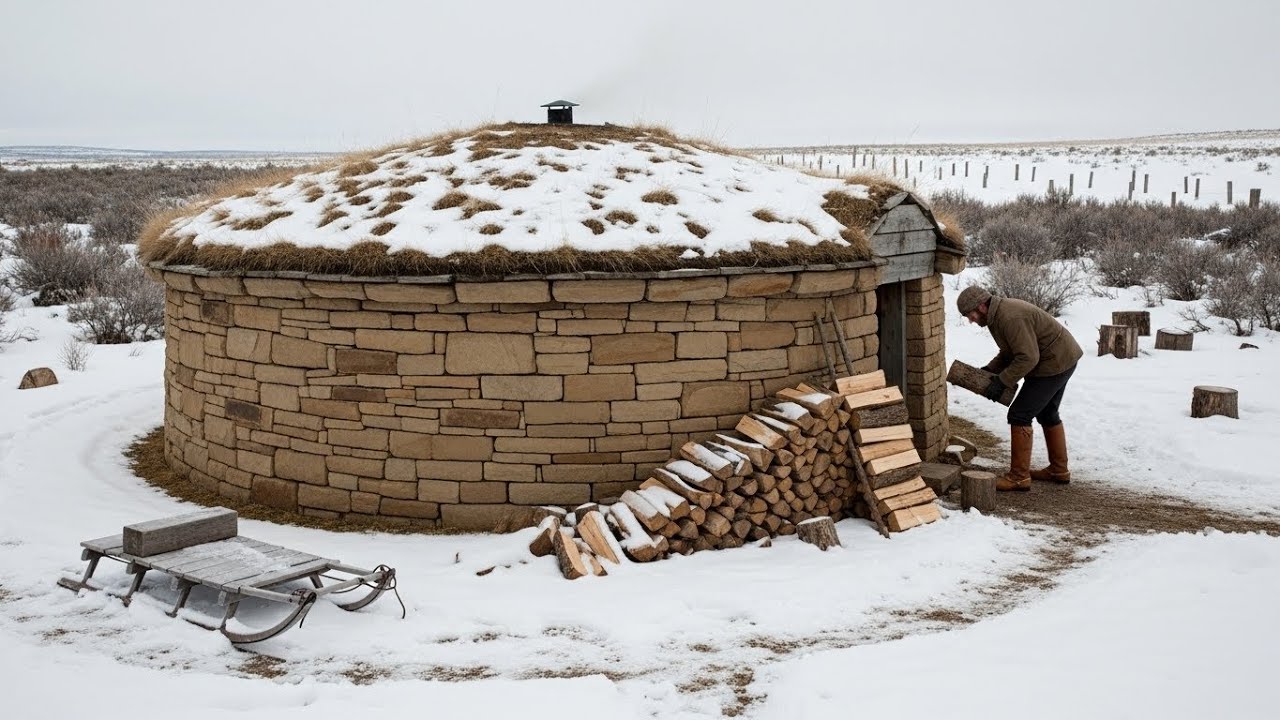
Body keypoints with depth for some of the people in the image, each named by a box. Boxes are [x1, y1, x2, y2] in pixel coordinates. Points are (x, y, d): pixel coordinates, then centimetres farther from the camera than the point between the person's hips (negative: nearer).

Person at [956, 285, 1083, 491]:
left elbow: (1028, 357, -29)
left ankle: (1019, 476, -5)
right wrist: (989, 369, 2)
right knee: (1047, 414, 23)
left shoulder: (1010, 318, -27)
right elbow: (1010, 352, 16)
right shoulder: (997, 314, 7)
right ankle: (1059, 470, 34)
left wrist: (1001, 382, -24)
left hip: (1054, 364, -11)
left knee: (1019, 415, -8)